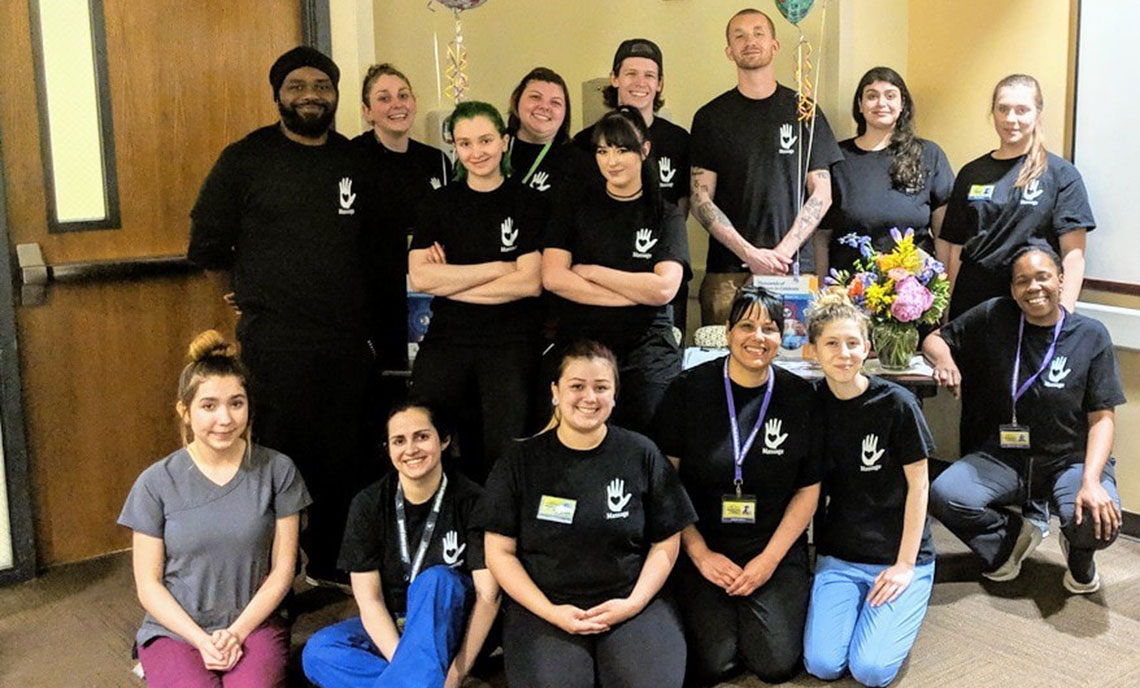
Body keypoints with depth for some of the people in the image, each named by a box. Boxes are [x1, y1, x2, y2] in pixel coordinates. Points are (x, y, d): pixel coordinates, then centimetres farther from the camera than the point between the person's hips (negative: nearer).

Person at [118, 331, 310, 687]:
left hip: (254, 625, 0)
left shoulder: (277, 470, -1)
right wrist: (202, 640, -11)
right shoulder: (156, 483, -2)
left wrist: (237, 632, -10)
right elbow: (149, 585, 1)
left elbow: (282, 569, 1)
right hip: (175, 631, 1)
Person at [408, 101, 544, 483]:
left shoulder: (527, 203, 2)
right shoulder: (439, 204, 8)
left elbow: (529, 282, -8)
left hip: (510, 341, -2)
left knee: (503, 451, -8)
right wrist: (497, 268, -8)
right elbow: (419, 276, -4)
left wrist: (450, 281, -6)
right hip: (447, 338, 2)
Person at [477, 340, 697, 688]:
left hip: (631, 604, 1)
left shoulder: (641, 454, 4)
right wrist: (550, 612, -10)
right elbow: (500, 552, 2)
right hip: (542, 607, 0)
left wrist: (634, 603, -8)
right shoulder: (520, 462, 2)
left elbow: (665, 543, 7)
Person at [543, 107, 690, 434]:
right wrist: (636, 293, -10)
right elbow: (553, 277, -7)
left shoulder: (666, 216, 4)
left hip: (646, 353, -1)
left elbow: (664, 288, -10)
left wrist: (590, 271, -7)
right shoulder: (575, 205, 7)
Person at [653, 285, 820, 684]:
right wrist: (700, 554, -10)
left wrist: (769, 559, -6)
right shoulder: (690, 389, -5)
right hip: (704, 545, -1)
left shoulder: (799, 397, -1)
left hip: (776, 549, 1)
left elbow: (809, 490, 3)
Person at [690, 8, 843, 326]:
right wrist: (750, 253, -10)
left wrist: (784, 251, -7)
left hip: (794, 266, 0)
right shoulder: (711, 117, 8)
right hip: (727, 271, 0)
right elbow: (700, 199, 2)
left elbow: (821, 194, 7)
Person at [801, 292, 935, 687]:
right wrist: (810, 548, -3)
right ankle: (855, 602, 17)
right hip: (838, 556, 3)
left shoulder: (896, 404, -13)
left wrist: (905, 564, -10)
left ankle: (903, 606, 14)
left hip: (899, 554, -3)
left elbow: (918, 483, -8)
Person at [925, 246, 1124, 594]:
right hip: (1004, 456, 1)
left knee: (1098, 522, -32)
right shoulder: (994, 317, -3)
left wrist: (1091, 481, -22)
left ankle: (1079, 554, 11)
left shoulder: (1091, 335, -5)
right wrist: (944, 359, -17)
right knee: (944, 496, -26)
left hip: (1072, 459, -1)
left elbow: (1102, 417, -7)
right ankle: (1013, 536, 9)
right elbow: (935, 339, 10)